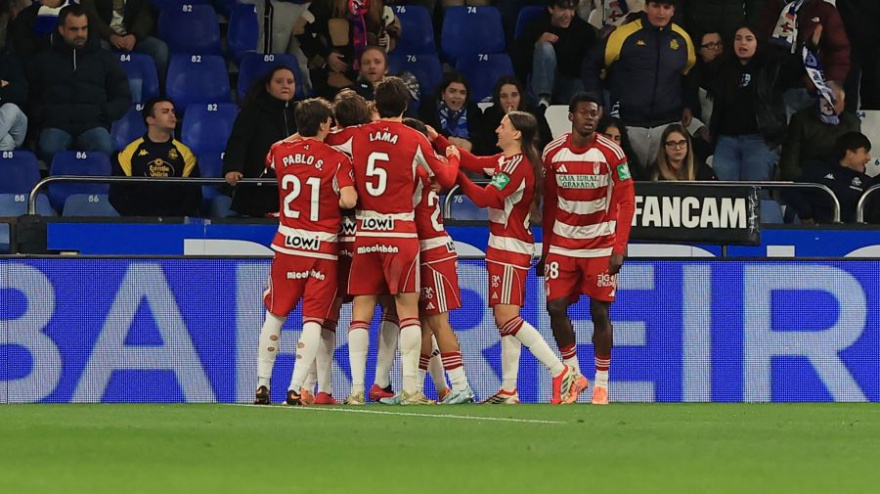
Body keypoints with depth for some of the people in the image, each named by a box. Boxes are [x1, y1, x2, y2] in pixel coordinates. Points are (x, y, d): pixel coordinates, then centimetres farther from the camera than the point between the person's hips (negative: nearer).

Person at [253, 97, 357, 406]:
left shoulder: (280, 152, 2)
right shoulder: (337, 160, -10)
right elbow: (348, 201, -21)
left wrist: (303, 131, 30)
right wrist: (350, 187, 2)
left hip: (286, 245, 3)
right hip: (323, 249, -3)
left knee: (275, 315, 15)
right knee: (313, 319, -1)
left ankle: (262, 386, 16)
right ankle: (295, 389, -11)